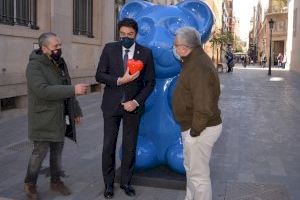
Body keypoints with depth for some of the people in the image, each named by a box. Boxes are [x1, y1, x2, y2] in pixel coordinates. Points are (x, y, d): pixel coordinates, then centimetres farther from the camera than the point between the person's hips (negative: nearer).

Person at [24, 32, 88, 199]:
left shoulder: (60, 63, 8)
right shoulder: (34, 66, -16)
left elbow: (67, 89, 15)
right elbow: (43, 90, -30)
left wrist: (76, 111, 14)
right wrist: (73, 90, -32)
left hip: (60, 118, 7)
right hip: (43, 119, -6)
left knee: (57, 152, 14)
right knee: (40, 152, 1)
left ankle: (56, 181, 30)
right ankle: (30, 183, 22)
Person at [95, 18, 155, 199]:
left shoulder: (146, 53, -3)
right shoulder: (109, 49, -2)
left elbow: (150, 82, -1)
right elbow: (99, 75, -5)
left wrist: (136, 102, -12)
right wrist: (119, 80, -21)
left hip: (133, 105, 0)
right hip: (111, 104, 0)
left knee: (130, 146, 8)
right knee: (109, 145, 7)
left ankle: (126, 182, 26)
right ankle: (109, 183, 23)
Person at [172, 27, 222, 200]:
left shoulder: (198, 67, -25)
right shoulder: (195, 60, 8)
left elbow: (204, 107, -30)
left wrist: (195, 131, -19)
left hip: (201, 129, -11)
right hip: (193, 127, 11)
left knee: (199, 175, 4)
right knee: (191, 168, 25)